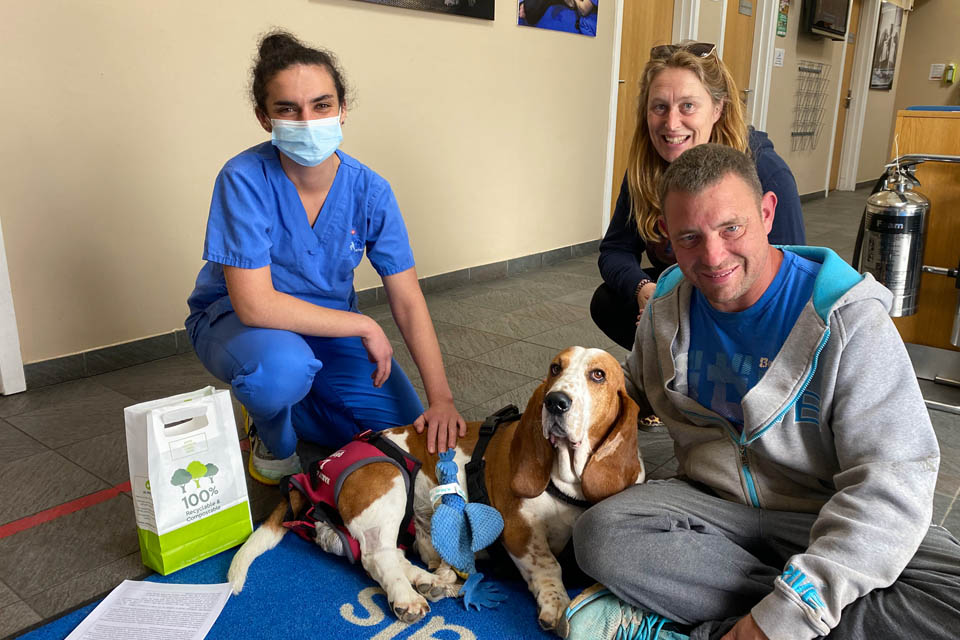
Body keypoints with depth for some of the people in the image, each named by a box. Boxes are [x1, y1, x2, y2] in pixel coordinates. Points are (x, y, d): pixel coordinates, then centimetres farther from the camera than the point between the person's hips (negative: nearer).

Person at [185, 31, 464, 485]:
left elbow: (407, 300, -13)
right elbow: (254, 303, -31)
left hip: (331, 326, 4)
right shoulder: (245, 179, -25)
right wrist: (364, 325, -25)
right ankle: (274, 442, -1)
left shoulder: (370, 191, -15)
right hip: (234, 319, -4)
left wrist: (441, 397, -20)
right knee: (283, 366, -40)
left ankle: (285, 404, 18)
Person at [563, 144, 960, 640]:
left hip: (823, 520, -3)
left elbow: (894, 478, -21)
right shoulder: (668, 306, 1)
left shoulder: (847, 318, -15)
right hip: (710, 502, 4)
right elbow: (636, 389, 22)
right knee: (599, 534, -28)